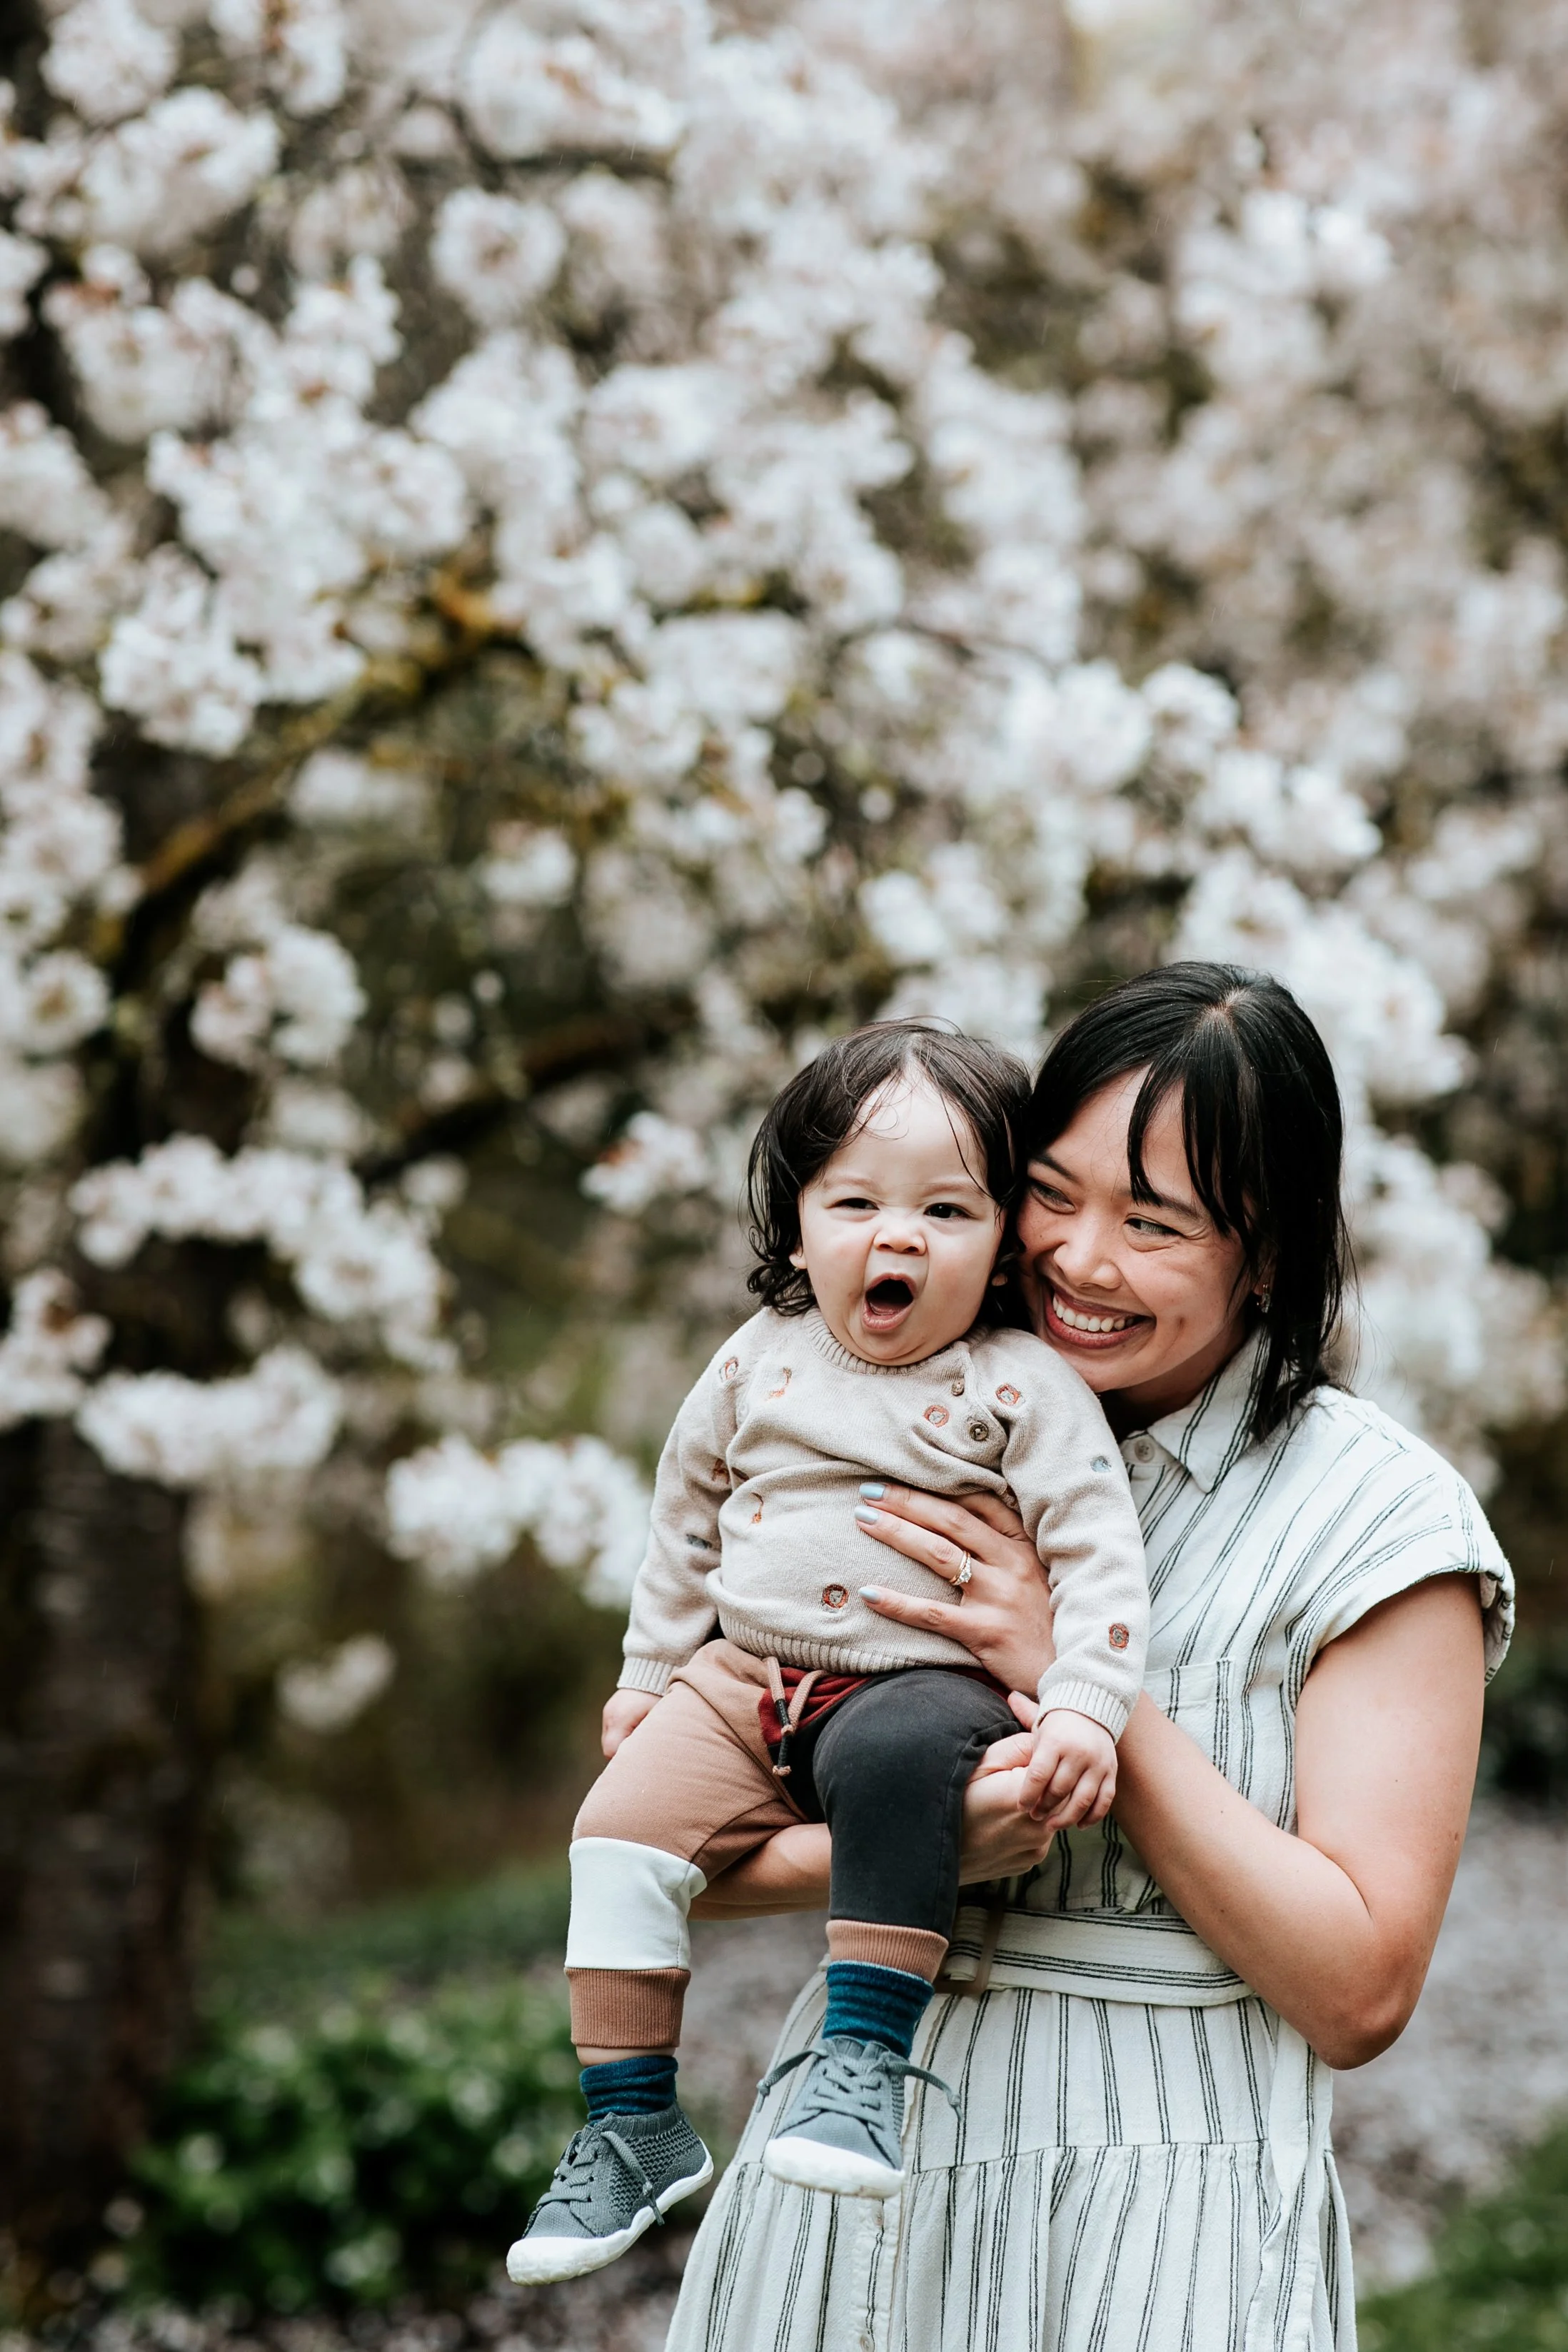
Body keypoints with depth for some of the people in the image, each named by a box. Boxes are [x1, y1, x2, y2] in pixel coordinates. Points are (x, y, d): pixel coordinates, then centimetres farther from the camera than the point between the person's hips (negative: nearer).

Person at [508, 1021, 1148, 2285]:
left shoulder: (1023, 1389, -5)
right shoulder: (758, 1365, 8)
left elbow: (1098, 1558, -9)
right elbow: (689, 1515, 21)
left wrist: (1082, 1711, -23)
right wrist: (648, 1674, 23)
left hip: (925, 1686, -4)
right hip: (748, 1681, 5)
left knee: (892, 1755, -38)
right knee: (623, 1825, -15)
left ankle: (865, 2051, -30)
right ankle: (634, 2124, -3)